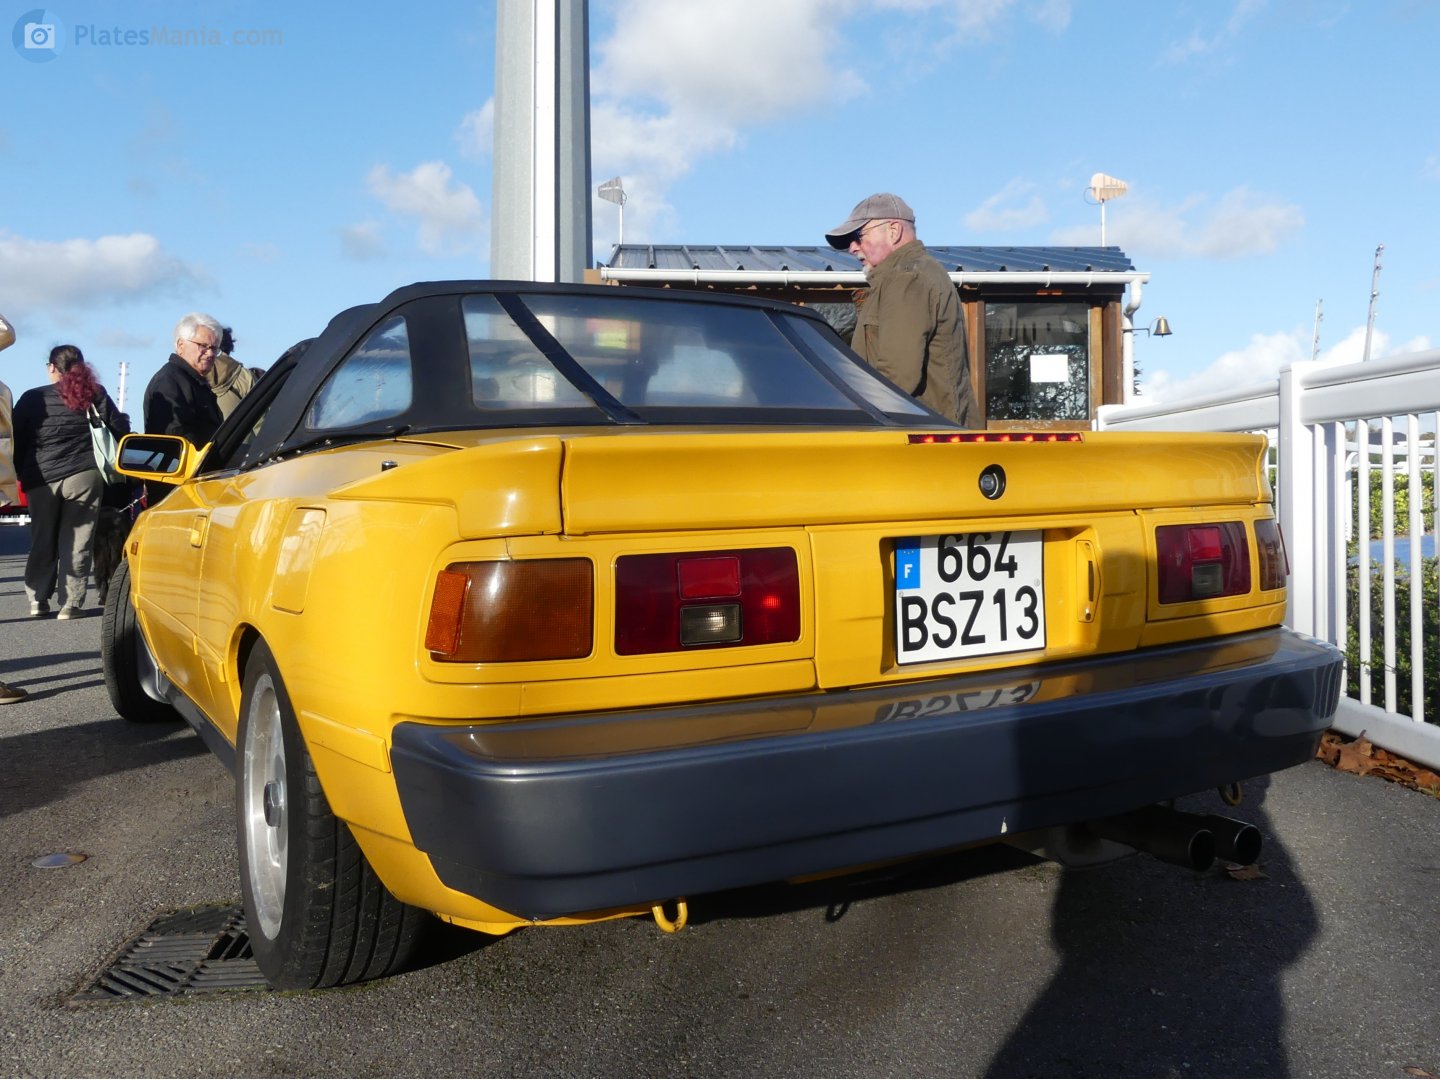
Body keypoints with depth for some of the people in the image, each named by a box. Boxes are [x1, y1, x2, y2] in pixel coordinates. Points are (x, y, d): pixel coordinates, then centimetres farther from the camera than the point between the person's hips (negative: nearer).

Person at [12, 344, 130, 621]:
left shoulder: (32, 398, 5)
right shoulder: (95, 394, 3)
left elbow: (16, 440, 6)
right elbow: (120, 428, 3)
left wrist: (20, 474, 15)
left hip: (41, 479, 1)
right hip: (84, 476, -1)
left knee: (42, 542, 15)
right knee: (76, 543, 3)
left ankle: (38, 600, 18)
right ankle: (70, 604, 1)